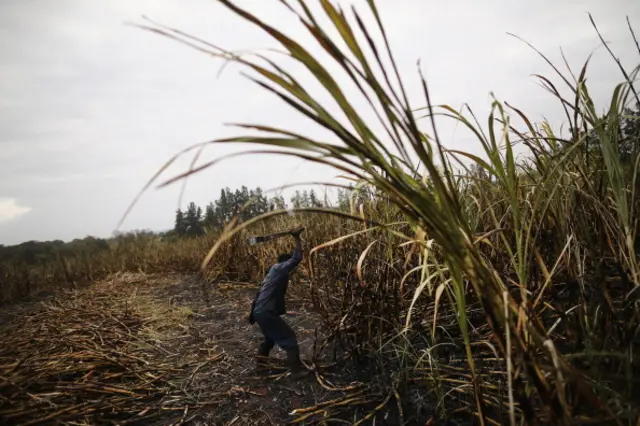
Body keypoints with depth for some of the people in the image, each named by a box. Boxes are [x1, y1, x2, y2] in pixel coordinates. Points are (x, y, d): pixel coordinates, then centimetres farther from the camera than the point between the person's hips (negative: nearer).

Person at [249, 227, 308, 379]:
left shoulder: (272, 272, 19)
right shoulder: (280, 269, -9)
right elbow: (297, 258, -19)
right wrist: (297, 238, -12)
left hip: (259, 312, 10)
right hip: (267, 314, -10)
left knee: (270, 337, 31)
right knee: (289, 338, -2)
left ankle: (260, 362, 40)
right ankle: (297, 370, -1)